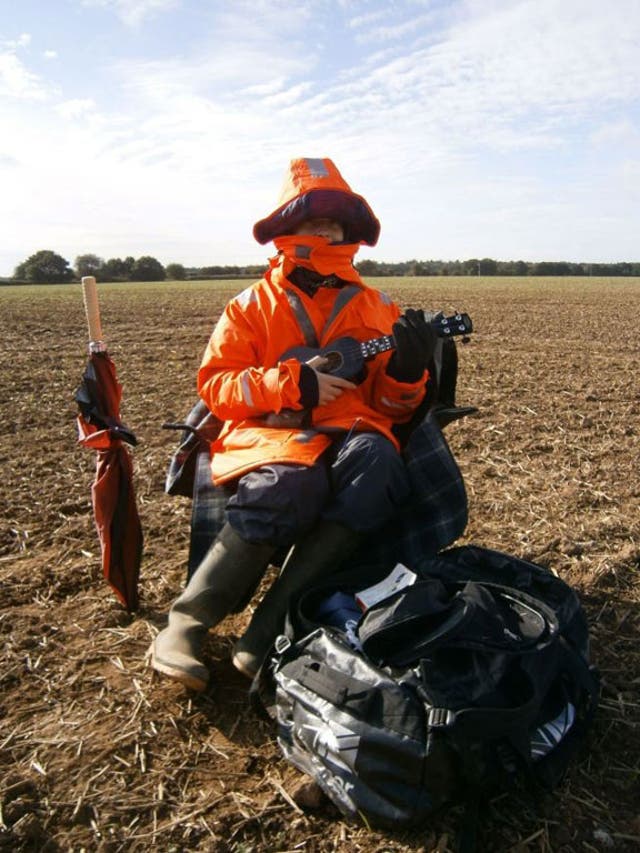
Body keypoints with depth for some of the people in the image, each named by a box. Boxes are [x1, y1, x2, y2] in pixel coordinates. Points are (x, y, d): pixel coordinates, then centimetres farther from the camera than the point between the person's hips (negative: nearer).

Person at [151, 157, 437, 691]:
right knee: (287, 487, -37)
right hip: (270, 434, -2)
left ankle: (271, 626, -27)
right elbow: (213, 386, 0)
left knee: (376, 461, -34)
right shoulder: (252, 306, 10)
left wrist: (408, 368, -10)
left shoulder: (377, 308, 15)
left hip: (350, 438, 2)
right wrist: (293, 383, -14)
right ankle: (188, 623, -16)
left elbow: (392, 407, 12)